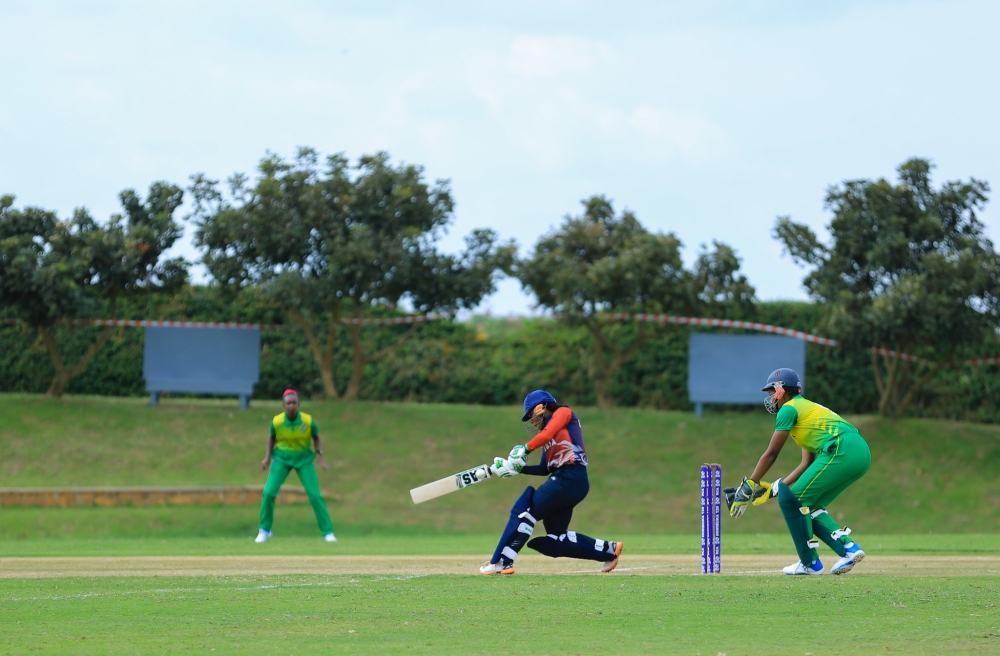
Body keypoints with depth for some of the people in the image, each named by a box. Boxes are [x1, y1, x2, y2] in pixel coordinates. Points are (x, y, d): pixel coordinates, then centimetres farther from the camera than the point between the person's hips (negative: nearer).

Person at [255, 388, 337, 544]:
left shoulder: (308, 421, -18)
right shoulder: (277, 421, -16)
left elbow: (316, 437, 1)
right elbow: (271, 437, 4)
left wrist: (318, 455, -12)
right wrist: (267, 457, -4)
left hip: (304, 459, 0)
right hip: (282, 459, 1)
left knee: (315, 495, -6)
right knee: (268, 492, -11)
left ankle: (327, 532, 6)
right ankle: (265, 530, 8)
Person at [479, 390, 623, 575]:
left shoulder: (563, 413, 4)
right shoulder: (546, 437, 26)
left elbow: (546, 435, -16)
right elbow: (544, 469, 22)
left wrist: (525, 449, -12)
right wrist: (518, 468, 14)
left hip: (569, 478, -10)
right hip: (562, 479, 10)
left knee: (525, 510, -12)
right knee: (557, 537, 9)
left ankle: (501, 562, -16)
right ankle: (608, 550, 16)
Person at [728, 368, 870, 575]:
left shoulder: (789, 409, 4)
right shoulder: (806, 408, 31)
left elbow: (771, 454, 3)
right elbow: (807, 464, 28)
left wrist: (747, 487, 8)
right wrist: (775, 488, 26)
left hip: (842, 450, -9)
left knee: (793, 500, -2)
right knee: (810, 506, 17)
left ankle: (810, 563, 1)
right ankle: (849, 547, 5)